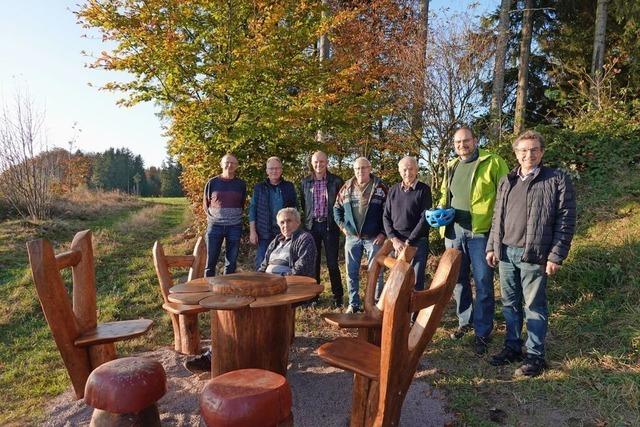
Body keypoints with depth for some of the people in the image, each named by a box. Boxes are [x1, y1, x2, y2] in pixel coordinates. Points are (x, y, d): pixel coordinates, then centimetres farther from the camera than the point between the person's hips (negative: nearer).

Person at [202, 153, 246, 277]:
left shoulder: (241, 184, 4)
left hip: (235, 227, 1)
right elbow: (205, 203, 11)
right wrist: (212, 216, 3)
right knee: (211, 261, 1)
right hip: (215, 226, -1)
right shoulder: (213, 182, 1)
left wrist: (235, 215, 9)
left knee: (231, 262, 7)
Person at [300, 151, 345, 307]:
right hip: (312, 226, 3)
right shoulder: (305, 182, 8)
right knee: (313, 261, 9)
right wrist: (309, 216, 12)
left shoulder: (336, 181, -2)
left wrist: (339, 222, 0)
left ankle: (338, 296, 12)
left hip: (330, 226, -3)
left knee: (332, 263, -1)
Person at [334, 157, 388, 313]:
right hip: (352, 237, 4)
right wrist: (341, 225, 4)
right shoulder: (347, 188, 6)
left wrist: (383, 232, -10)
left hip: (374, 238, -3)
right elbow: (337, 208, 16)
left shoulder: (380, 188, -4)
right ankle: (353, 304, 23)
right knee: (352, 273, 10)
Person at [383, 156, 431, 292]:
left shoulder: (424, 189, 0)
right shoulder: (393, 190, 10)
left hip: (417, 242, -3)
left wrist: (408, 241, -12)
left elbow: (425, 218, -7)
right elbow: (386, 217, 9)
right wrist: (394, 239, -6)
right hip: (397, 242, 3)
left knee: (416, 282, -1)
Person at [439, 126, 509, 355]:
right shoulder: (451, 167, 14)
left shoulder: (493, 162, -4)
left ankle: (482, 332, 14)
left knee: (483, 283, 2)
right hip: (454, 231, 6)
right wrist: (440, 210, 5)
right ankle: (465, 321, 33)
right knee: (458, 280, 15)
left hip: (480, 232, -6)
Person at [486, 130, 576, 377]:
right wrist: (492, 246, 11)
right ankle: (512, 347, 27)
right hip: (505, 253, 5)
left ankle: (535, 356, 16)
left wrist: (556, 255, -11)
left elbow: (566, 220, -6)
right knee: (510, 304, 13)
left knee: (534, 306, 3)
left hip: (533, 255, -5)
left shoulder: (557, 180, -2)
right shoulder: (506, 182, 14)